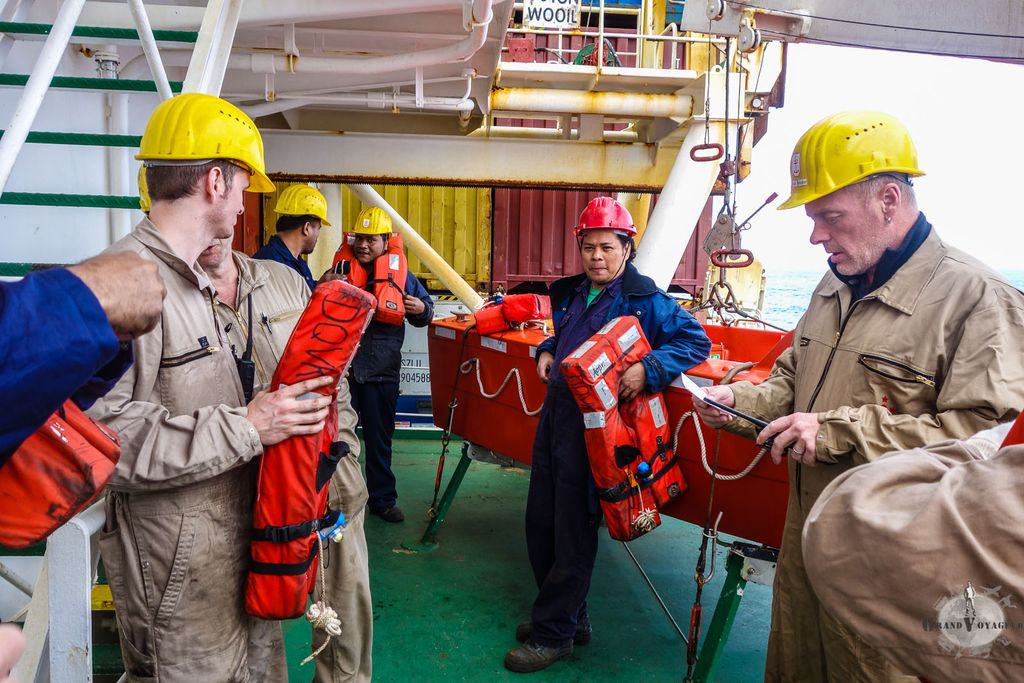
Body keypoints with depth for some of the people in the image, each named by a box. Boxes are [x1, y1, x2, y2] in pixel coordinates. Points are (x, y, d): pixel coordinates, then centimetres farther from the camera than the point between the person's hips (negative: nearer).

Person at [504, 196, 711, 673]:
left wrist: (648, 369, -25)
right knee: (540, 522, 14)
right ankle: (570, 615, 33)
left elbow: (696, 342, -12)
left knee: (573, 533, 1)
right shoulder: (572, 293, 12)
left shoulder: (643, 300, -9)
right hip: (554, 414, 8)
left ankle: (554, 634, 18)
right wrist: (547, 351, 10)